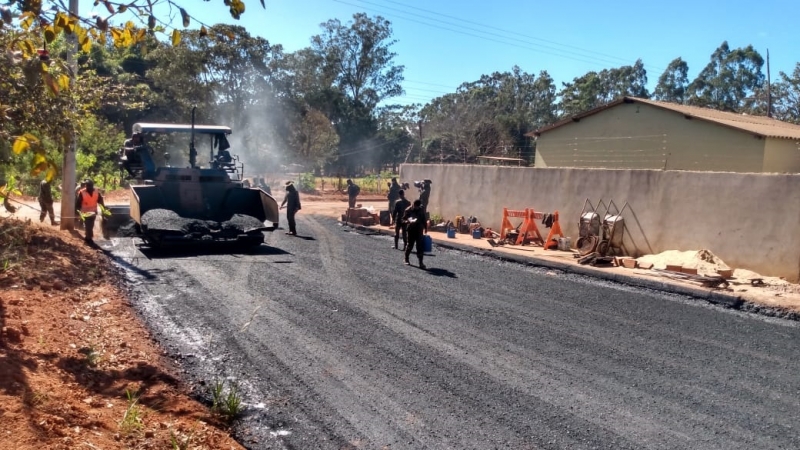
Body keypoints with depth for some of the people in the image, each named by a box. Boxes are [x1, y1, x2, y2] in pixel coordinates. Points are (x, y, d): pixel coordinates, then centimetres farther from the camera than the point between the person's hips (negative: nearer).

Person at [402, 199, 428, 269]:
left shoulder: (421, 210, 5)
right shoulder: (409, 210, -5)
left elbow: (424, 220, 14)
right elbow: (404, 219, -7)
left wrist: (425, 228, 12)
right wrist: (408, 221, -27)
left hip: (419, 230, 2)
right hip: (411, 230, -2)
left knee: (420, 246, -5)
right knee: (410, 245, 7)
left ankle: (420, 262, -4)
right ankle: (406, 259, 27)